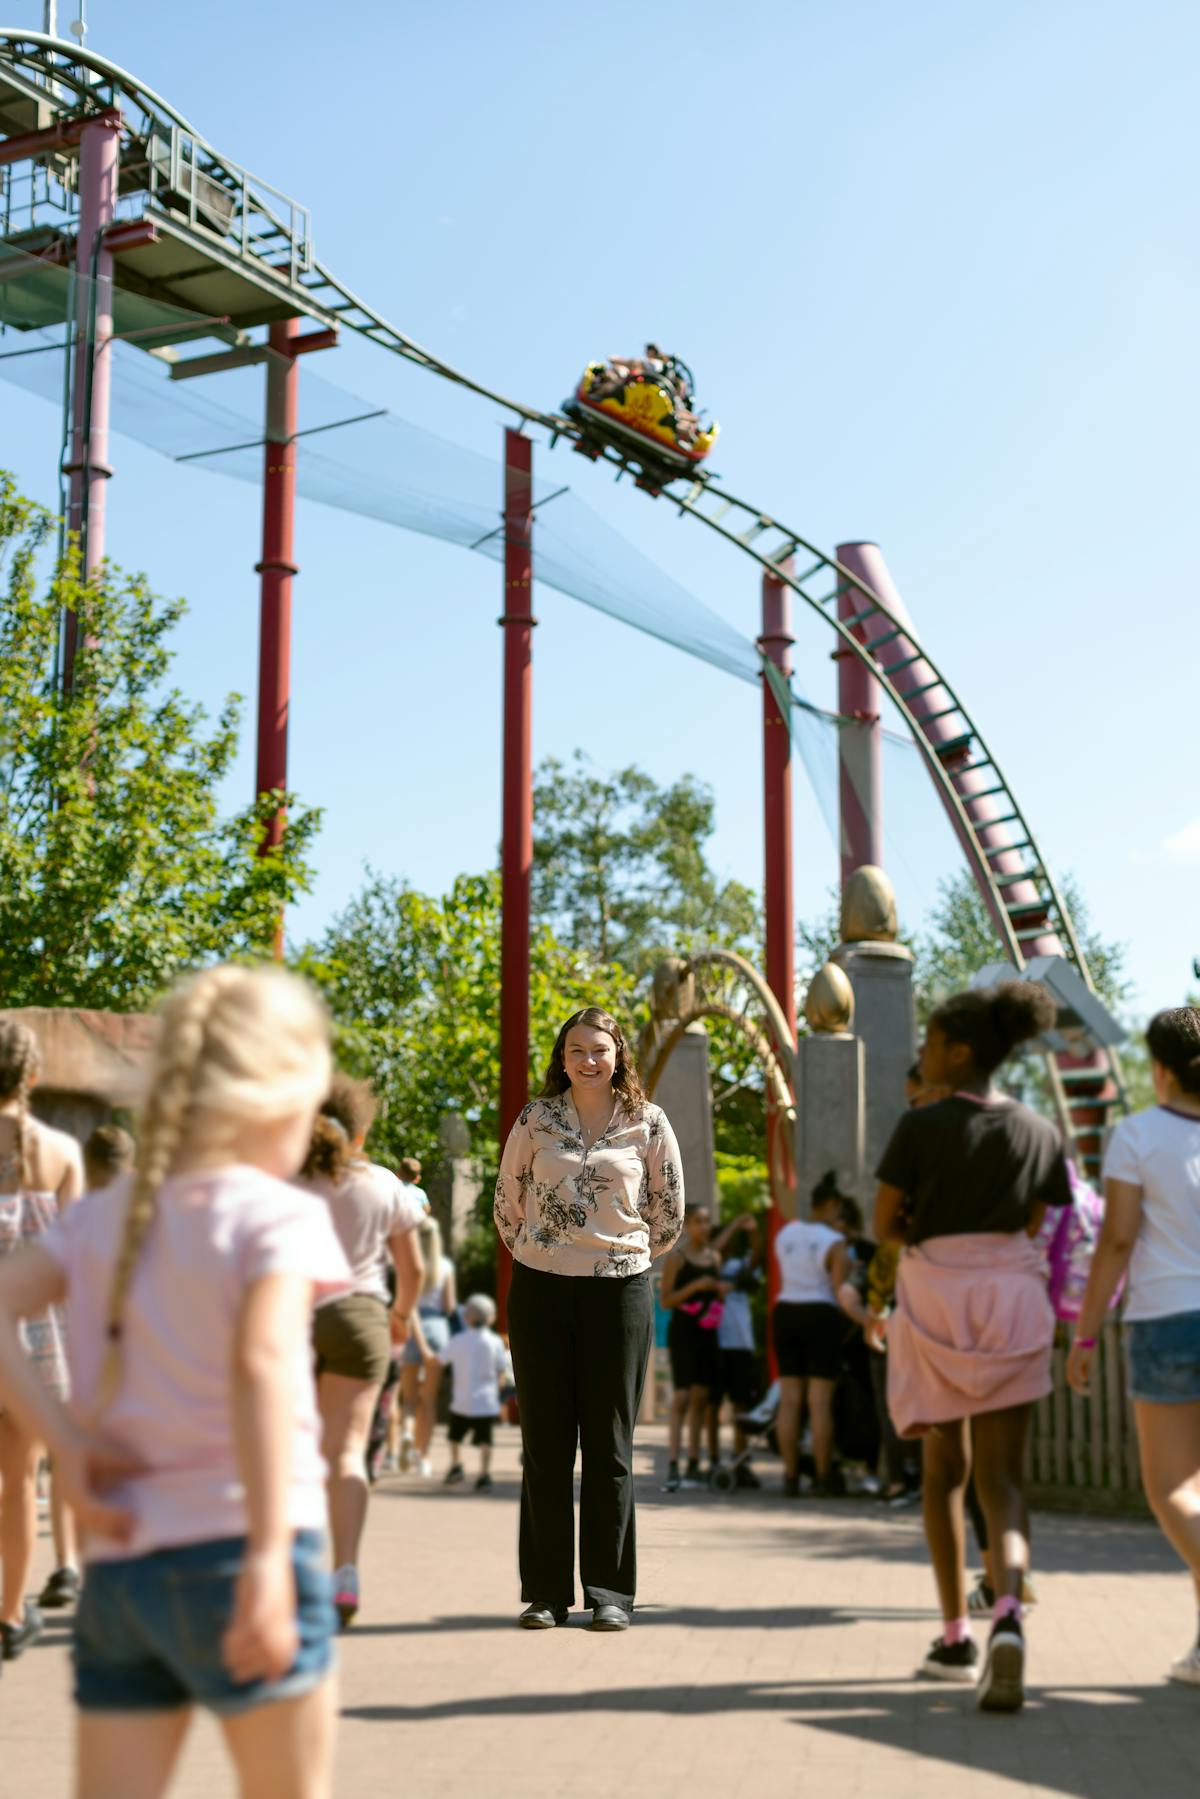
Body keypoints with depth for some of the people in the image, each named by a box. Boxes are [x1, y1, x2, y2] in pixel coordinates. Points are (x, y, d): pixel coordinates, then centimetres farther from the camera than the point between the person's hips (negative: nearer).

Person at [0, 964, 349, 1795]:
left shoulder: (100, 1220, 10)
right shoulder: (278, 1215, -8)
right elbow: (261, 1364, -23)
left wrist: (68, 1443, -3)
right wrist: (270, 1555, -29)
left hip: (117, 1568, 5)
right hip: (231, 1551, -5)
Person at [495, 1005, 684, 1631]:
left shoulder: (648, 1125, 2)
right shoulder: (535, 1120, 3)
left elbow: (669, 1214, 12)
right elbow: (507, 1202, 14)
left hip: (620, 1291, -1)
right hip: (540, 1291, 1)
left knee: (609, 1445, 2)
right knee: (545, 1444, 4)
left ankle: (610, 1591, 10)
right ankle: (544, 1591, 11)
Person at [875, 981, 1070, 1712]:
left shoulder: (921, 1127, -9)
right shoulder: (1041, 1134, 2)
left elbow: (886, 1224, -5)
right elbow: (1032, 1227, 12)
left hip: (935, 1300, -2)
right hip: (1011, 1296, 2)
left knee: (945, 1471, 14)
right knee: (1003, 1477, 0)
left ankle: (957, 1636, 18)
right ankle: (1008, 1612, -25)